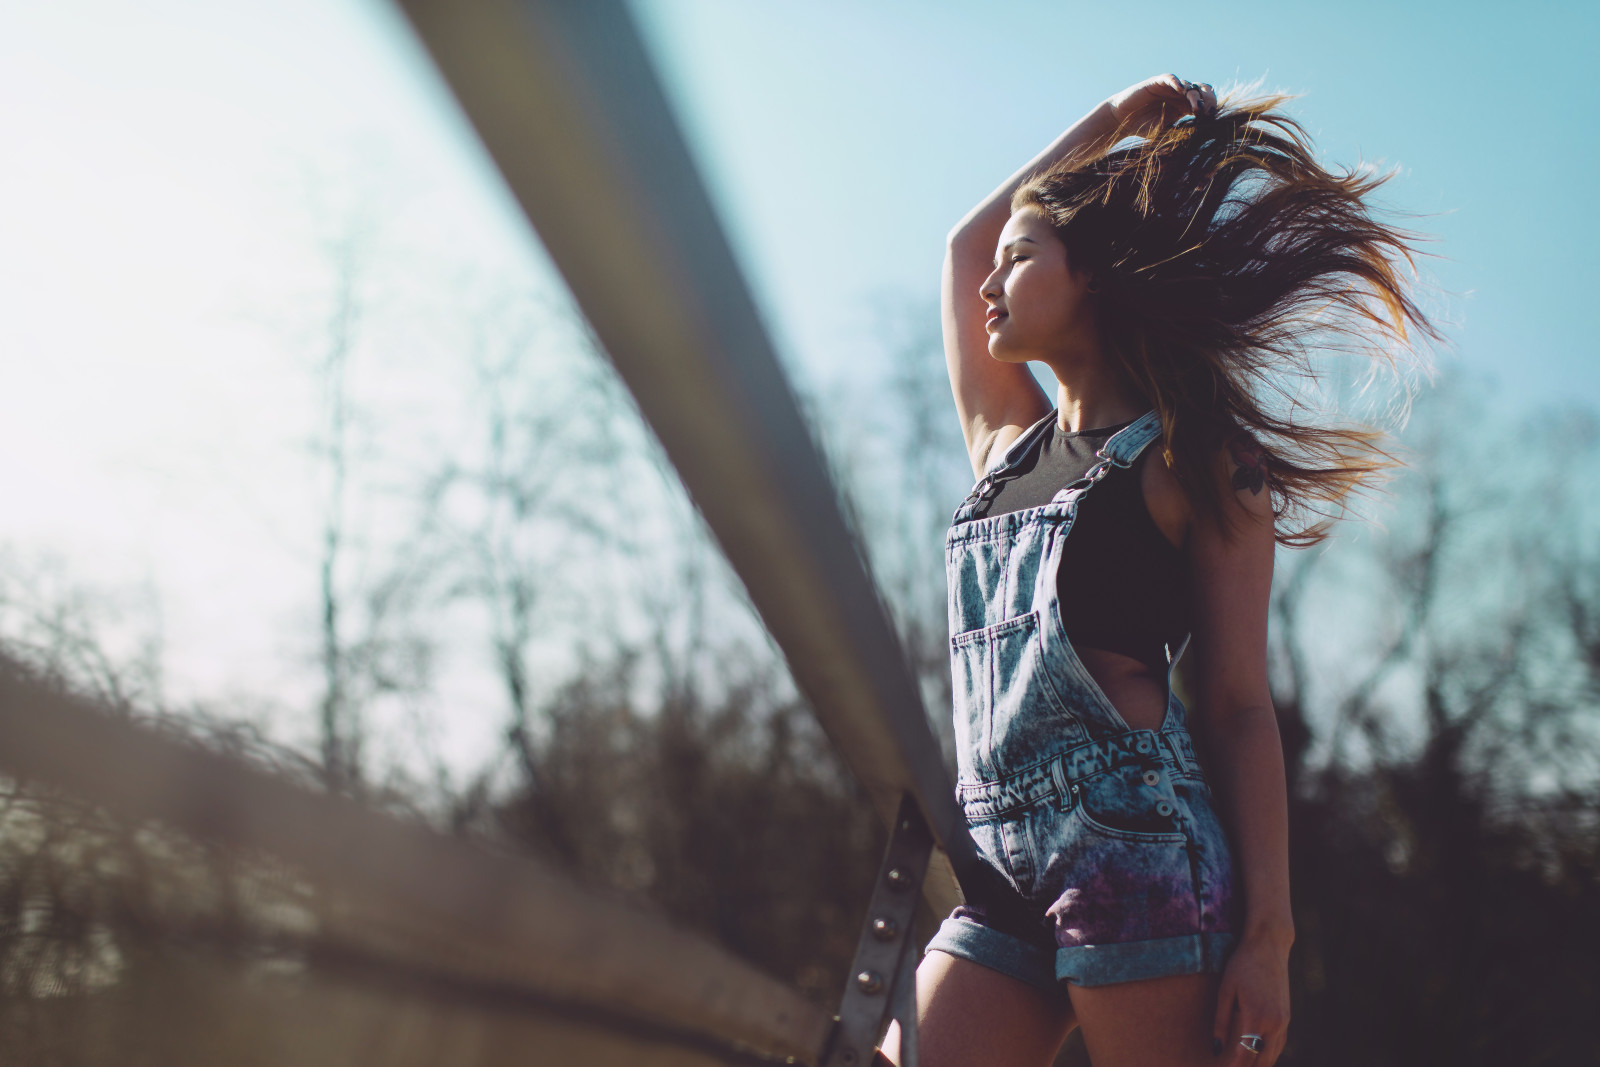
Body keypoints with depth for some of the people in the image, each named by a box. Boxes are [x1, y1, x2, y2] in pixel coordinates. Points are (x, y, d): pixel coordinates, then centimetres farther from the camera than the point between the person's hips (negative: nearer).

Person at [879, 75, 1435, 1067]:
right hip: (1004, 870, 7)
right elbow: (963, 244, 32)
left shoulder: (1191, 465, 2)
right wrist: (1108, 123, 33)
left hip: (1140, 848, -6)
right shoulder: (1006, 446, 19)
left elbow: (1239, 708, -3)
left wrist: (1267, 934, -10)